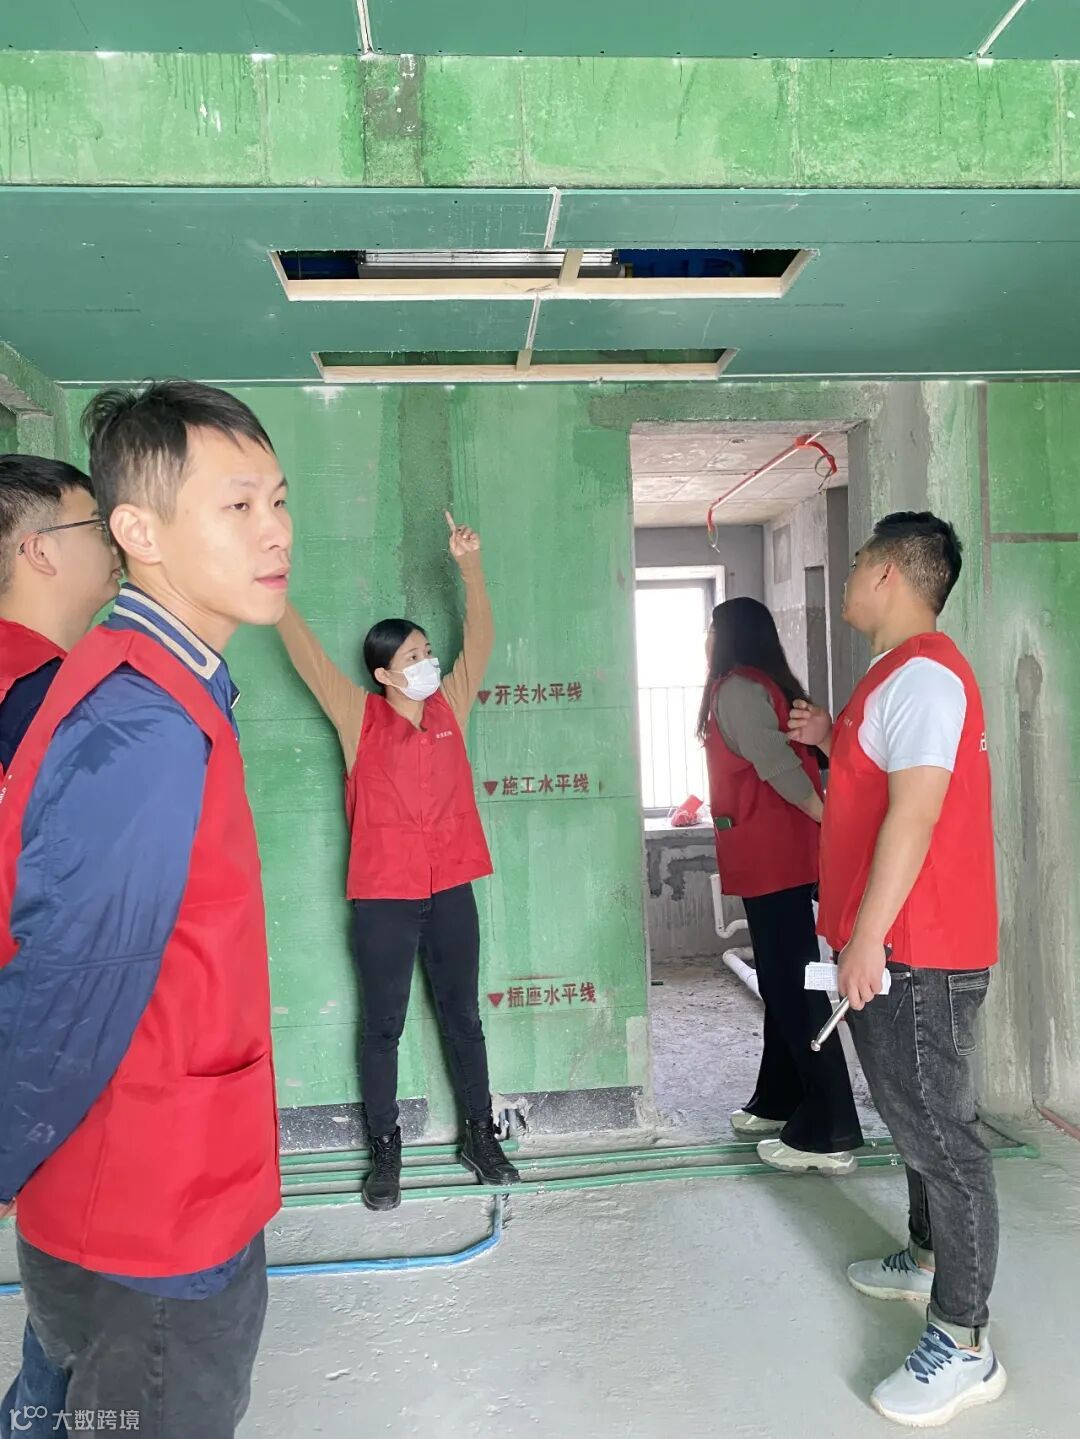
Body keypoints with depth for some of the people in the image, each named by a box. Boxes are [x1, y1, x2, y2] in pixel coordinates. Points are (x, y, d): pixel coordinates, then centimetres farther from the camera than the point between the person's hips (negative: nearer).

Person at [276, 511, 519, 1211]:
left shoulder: (450, 707, 6)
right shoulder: (360, 718, -2)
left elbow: (480, 640, 3)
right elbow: (307, 652, -6)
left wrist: (471, 566, -5)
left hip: (451, 889, 3)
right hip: (383, 895, -3)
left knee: (463, 1017, 13)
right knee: (384, 1026, 9)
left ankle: (481, 1136, 27)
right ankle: (385, 1149, 23)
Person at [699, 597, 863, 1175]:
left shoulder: (735, 690, -11)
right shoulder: (766, 686, 19)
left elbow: (778, 765, -21)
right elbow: (784, 762, 15)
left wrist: (829, 821, -19)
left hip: (771, 856, -10)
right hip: (779, 853, 10)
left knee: (793, 985, -8)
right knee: (782, 981, 16)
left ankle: (829, 1134, -3)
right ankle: (779, 1101, 29)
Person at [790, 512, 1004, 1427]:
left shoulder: (922, 673, -17)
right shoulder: (902, 674, 16)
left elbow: (915, 811, -25)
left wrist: (866, 936, -24)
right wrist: (832, 740, 19)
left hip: (917, 948, -11)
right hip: (900, 942, 11)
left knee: (938, 1130, -2)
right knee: (918, 1115, 22)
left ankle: (964, 1345, 10)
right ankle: (927, 1259, 40)